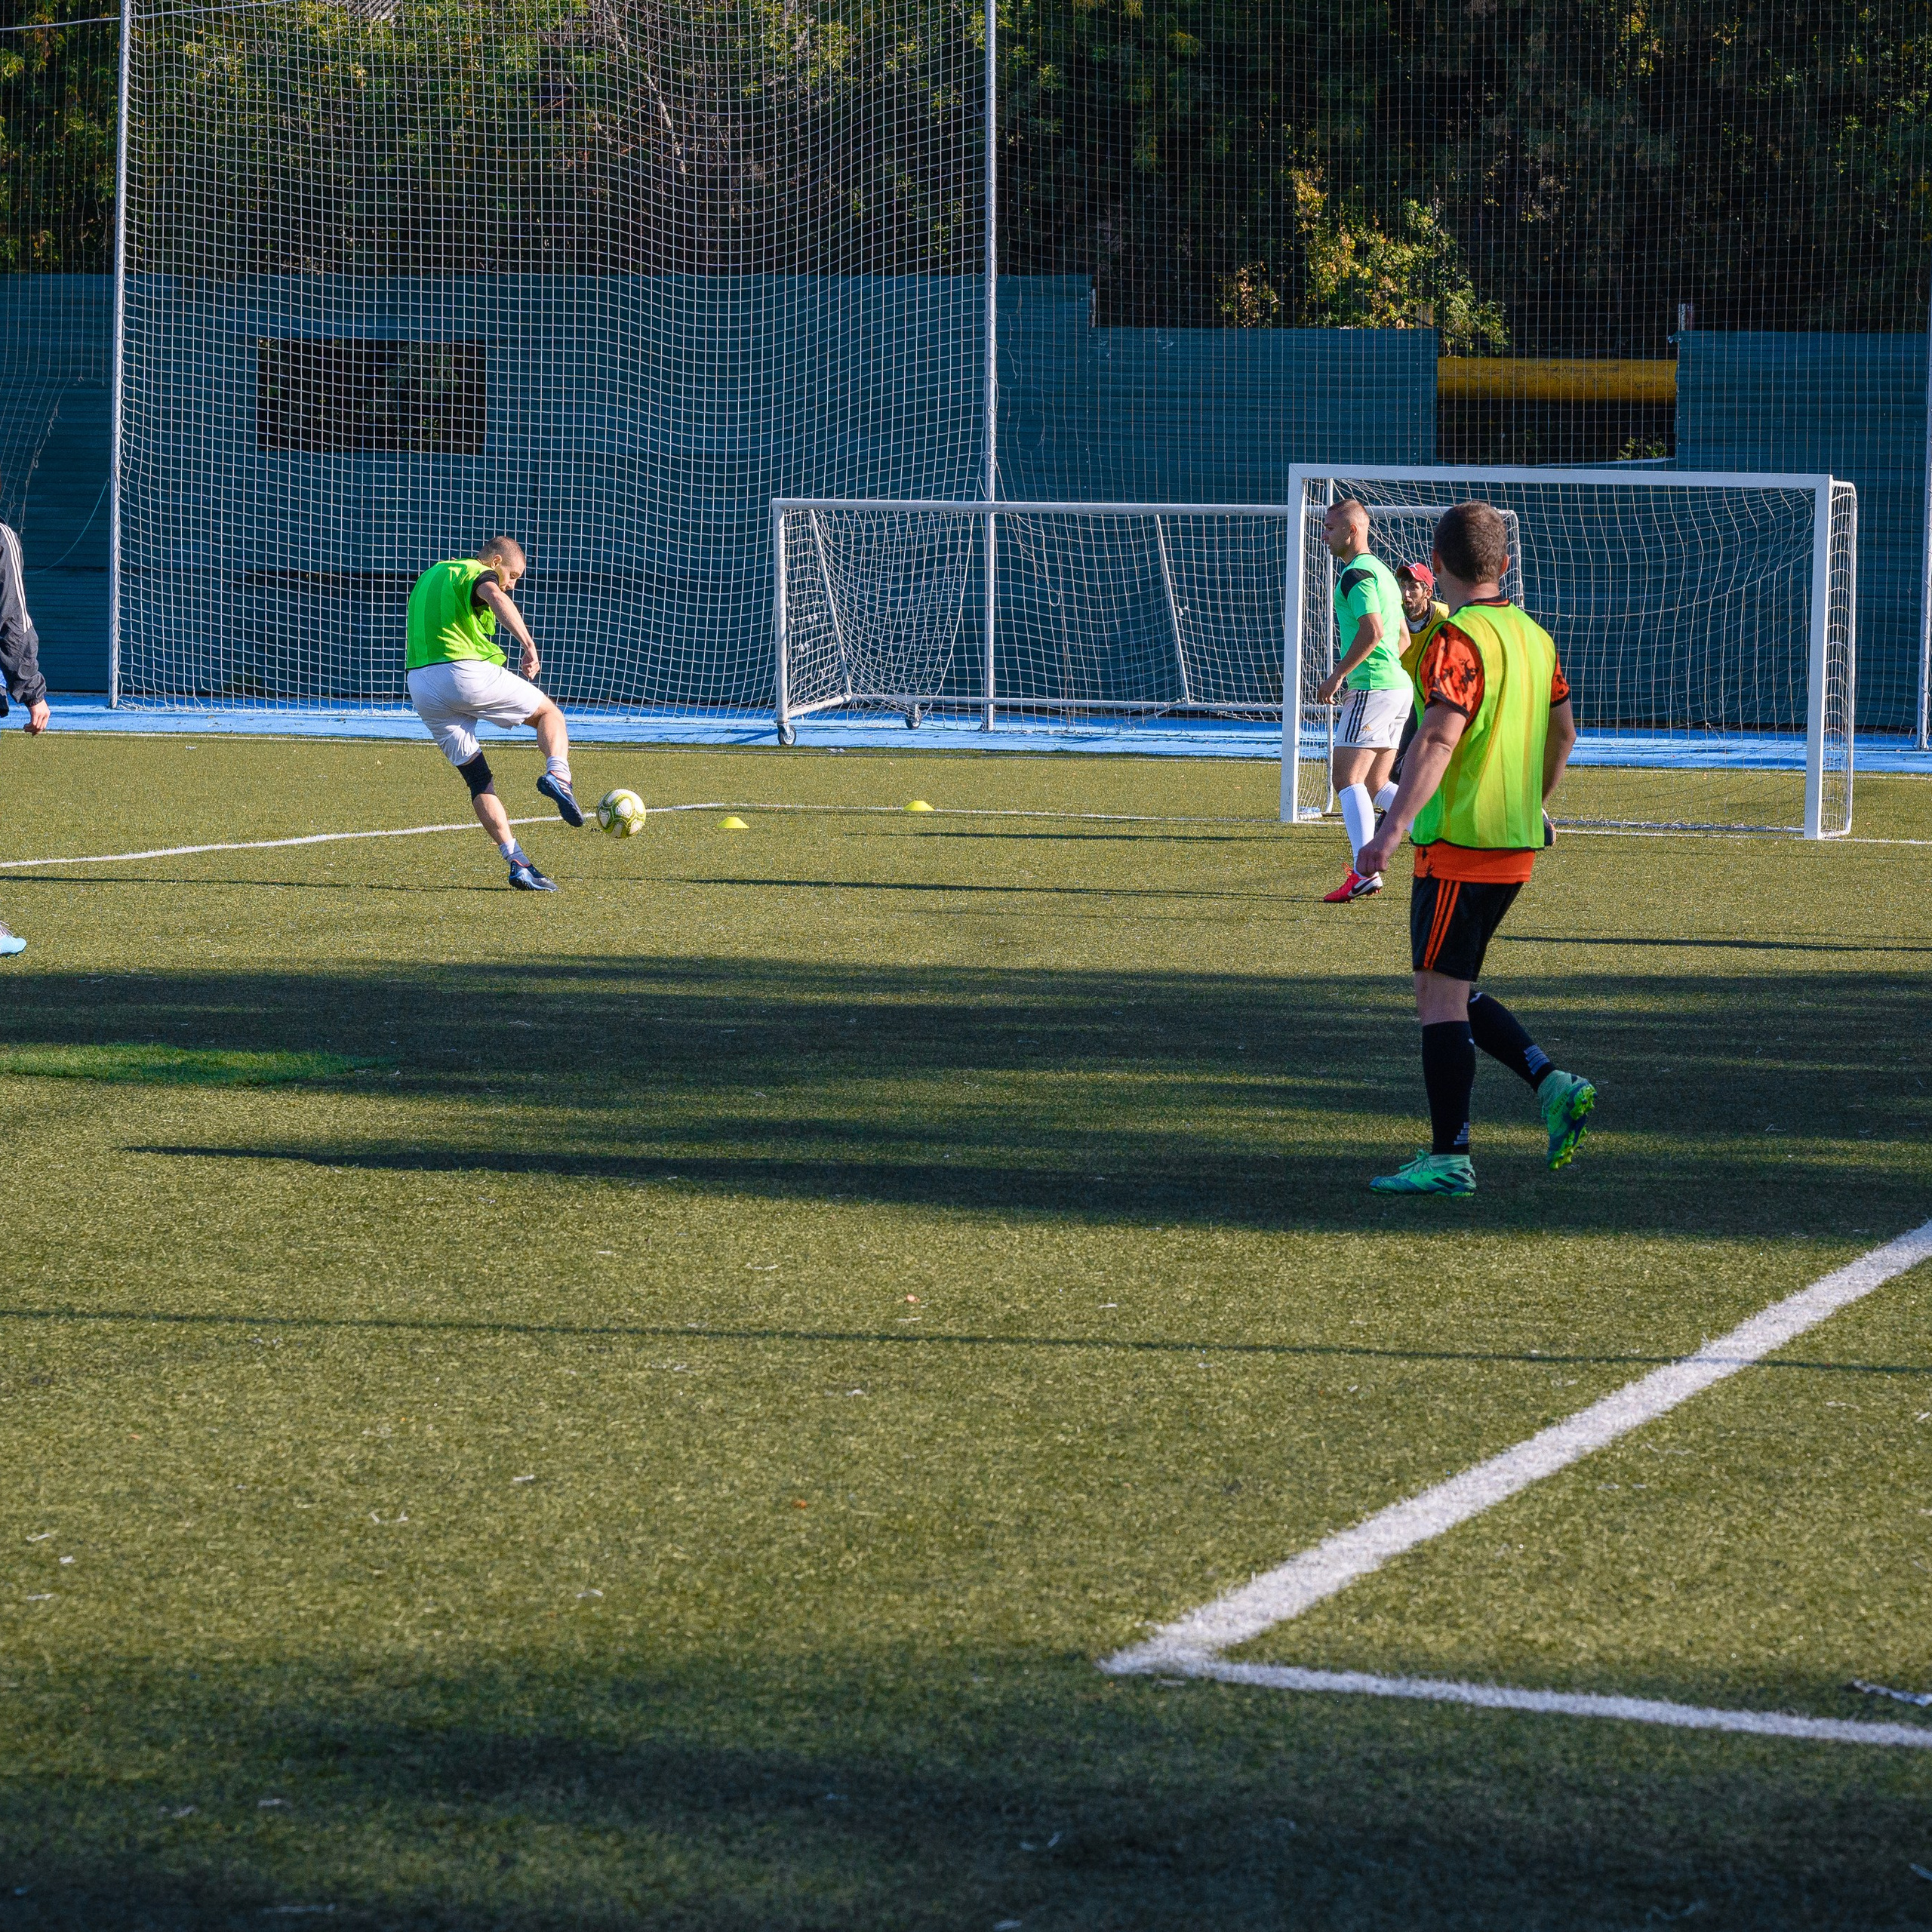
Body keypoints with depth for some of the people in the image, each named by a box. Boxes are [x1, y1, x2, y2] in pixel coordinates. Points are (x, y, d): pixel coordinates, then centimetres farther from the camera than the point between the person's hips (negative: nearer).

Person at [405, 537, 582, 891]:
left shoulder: (431, 576, 29)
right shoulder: (476, 573, 2)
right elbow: (496, 597, -23)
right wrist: (529, 645, -30)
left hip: (420, 687, 7)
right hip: (468, 673, -7)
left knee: (478, 780, 10)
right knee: (549, 712, 14)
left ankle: (517, 862, -1)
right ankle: (558, 776, -14)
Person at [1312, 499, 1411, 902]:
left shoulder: (1356, 573, -10)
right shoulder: (1381, 570, 21)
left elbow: (1373, 630, -22)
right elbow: (1402, 637, 26)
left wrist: (1338, 675, -16)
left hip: (1372, 688, -10)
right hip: (1397, 685, 10)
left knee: (1346, 778, -12)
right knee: (1374, 785, 12)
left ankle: (1364, 871, -20)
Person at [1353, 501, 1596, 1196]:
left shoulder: (1457, 641, -14)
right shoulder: (1534, 636, 11)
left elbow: (1438, 740, -24)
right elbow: (1563, 730, 20)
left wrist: (1394, 827, -28)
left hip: (1458, 846, -9)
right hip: (1517, 845, 9)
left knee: (1440, 997, -4)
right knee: (1454, 992, 19)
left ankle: (1449, 1159, -3)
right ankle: (1553, 1085, 7)